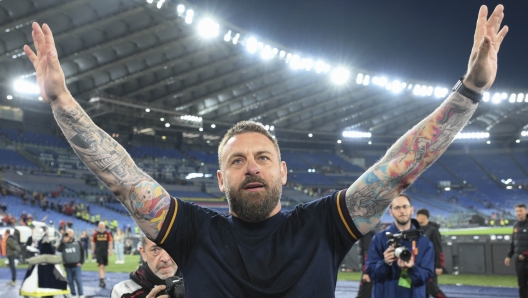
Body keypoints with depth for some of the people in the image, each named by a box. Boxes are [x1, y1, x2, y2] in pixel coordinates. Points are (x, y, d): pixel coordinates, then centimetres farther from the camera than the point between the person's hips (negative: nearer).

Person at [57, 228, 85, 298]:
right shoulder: (64, 244, 4)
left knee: (78, 280, -7)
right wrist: (63, 242, -25)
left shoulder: (78, 243, 3)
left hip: (76, 265, -2)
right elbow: (59, 250, -15)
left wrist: (81, 262, -3)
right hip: (67, 266, 2)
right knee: (70, 281, 9)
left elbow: (82, 252, 5)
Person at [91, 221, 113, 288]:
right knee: (101, 266, -13)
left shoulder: (107, 234, 4)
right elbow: (93, 244, 8)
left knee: (103, 267, 11)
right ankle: (102, 280, -17)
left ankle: (101, 281, 23)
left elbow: (110, 243, 5)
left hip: (105, 252, 3)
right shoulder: (95, 234, 1)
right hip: (98, 252, -3)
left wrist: (110, 251, -5)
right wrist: (92, 253, 9)